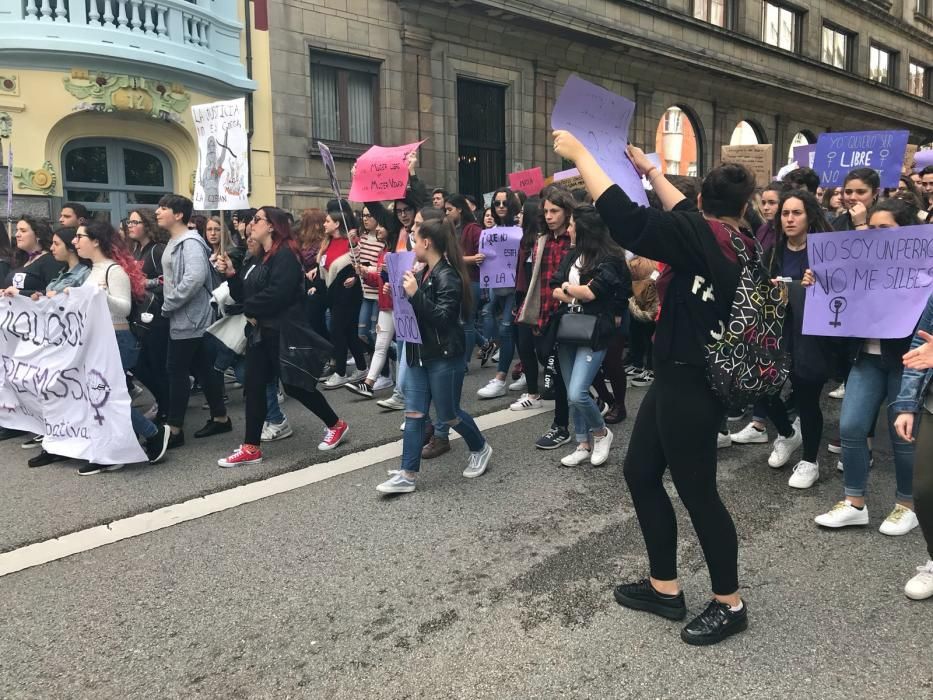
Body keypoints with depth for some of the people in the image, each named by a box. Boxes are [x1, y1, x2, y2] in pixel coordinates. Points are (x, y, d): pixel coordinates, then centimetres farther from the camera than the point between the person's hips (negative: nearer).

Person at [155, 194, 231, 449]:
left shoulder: (190, 242, -16)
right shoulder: (174, 242, 15)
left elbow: (195, 278, -28)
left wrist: (168, 304, -21)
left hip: (189, 318, -10)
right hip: (181, 317, 10)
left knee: (176, 371, -5)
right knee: (202, 369, 13)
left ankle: (174, 430, 3)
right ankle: (220, 418, 22)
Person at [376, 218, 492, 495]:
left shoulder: (448, 276, -17)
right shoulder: (424, 273, 10)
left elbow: (443, 317, -24)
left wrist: (415, 294, -28)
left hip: (444, 357, -8)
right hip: (420, 354, 8)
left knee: (448, 414, 7)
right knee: (413, 413, 5)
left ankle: (481, 449, 34)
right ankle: (407, 475, 9)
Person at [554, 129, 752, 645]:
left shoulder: (702, 238, -17)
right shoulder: (738, 244, 7)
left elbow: (626, 220, -25)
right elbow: (684, 217, 25)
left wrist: (579, 154, -17)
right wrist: (649, 170, 34)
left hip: (690, 382, -9)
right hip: (683, 375, 9)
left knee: (696, 491, 4)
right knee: (640, 471, 15)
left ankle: (730, 604, 22)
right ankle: (664, 588, 26)